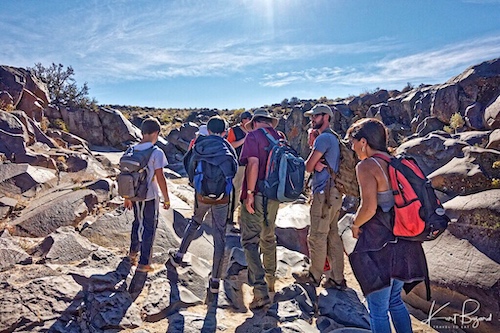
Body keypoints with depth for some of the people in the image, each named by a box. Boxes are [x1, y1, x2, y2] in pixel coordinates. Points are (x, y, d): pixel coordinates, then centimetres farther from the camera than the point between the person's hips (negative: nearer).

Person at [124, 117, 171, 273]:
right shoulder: (156, 153, -16)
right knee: (149, 228, 8)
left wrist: (127, 197, 16)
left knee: (137, 223, 25)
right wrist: (166, 199, -6)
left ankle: (133, 252, 42)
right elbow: (160, 178, -16)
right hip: (150, 197, -6)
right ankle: (144, 263, 15)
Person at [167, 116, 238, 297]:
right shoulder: (228, 149, -8)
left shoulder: (198, 148, -2)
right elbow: (234, 171, -1)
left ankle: (179, 256, 38)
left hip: (202, 195, 2)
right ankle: (215, 280, 12)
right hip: (222, 197, -2)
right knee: (219, 236, 6)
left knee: (195, 222, 30)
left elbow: (190, 168, 6)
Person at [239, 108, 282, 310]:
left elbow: (253, 163, -19)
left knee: (250, 241, -3)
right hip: (274, 195, 7)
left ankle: (260, 291, -9)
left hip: (257, 195, -7)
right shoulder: (279, 137, 12)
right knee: (269, 237, 21)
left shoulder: (253, 136, -7)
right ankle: (270, 280, 35)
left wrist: (249, 192, -18)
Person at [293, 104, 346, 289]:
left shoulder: (323, 137, -12)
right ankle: (337, 279, 20)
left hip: (324, 194, -10)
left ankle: (314, 276, 17)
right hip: (333, 193, 10)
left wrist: (313, 162, 8)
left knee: (316, 236, 2)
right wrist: (316, 163, -6)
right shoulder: (333, 138, 19)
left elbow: (308, 167, -10)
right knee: (333, 235, 12)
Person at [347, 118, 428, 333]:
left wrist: (355, 225, -6)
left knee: (378, 311, 10)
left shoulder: (366, 166, -15)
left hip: (378, 247, -8)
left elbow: (369, 207, -25)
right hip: (404, 245, 8)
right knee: (395, 301, 26)